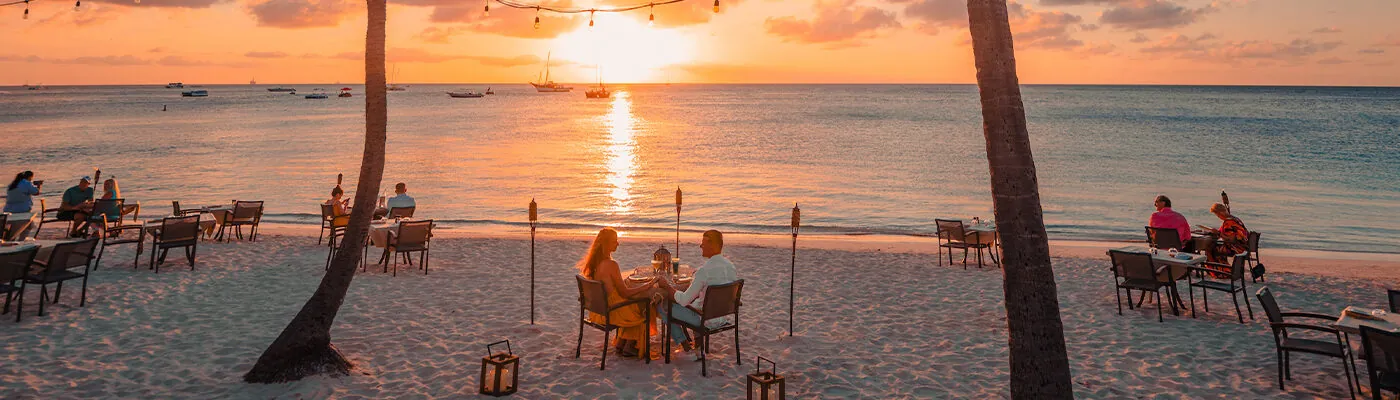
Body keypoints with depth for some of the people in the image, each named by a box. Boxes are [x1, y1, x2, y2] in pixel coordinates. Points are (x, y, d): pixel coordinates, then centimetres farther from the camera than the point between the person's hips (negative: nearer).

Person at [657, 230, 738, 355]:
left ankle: (684, 342, 19)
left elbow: (684, 300, -22)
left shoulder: (704, 271, -26)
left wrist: (667, 286, -7)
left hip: (708, 320, -7)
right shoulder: (730, 266, -3)